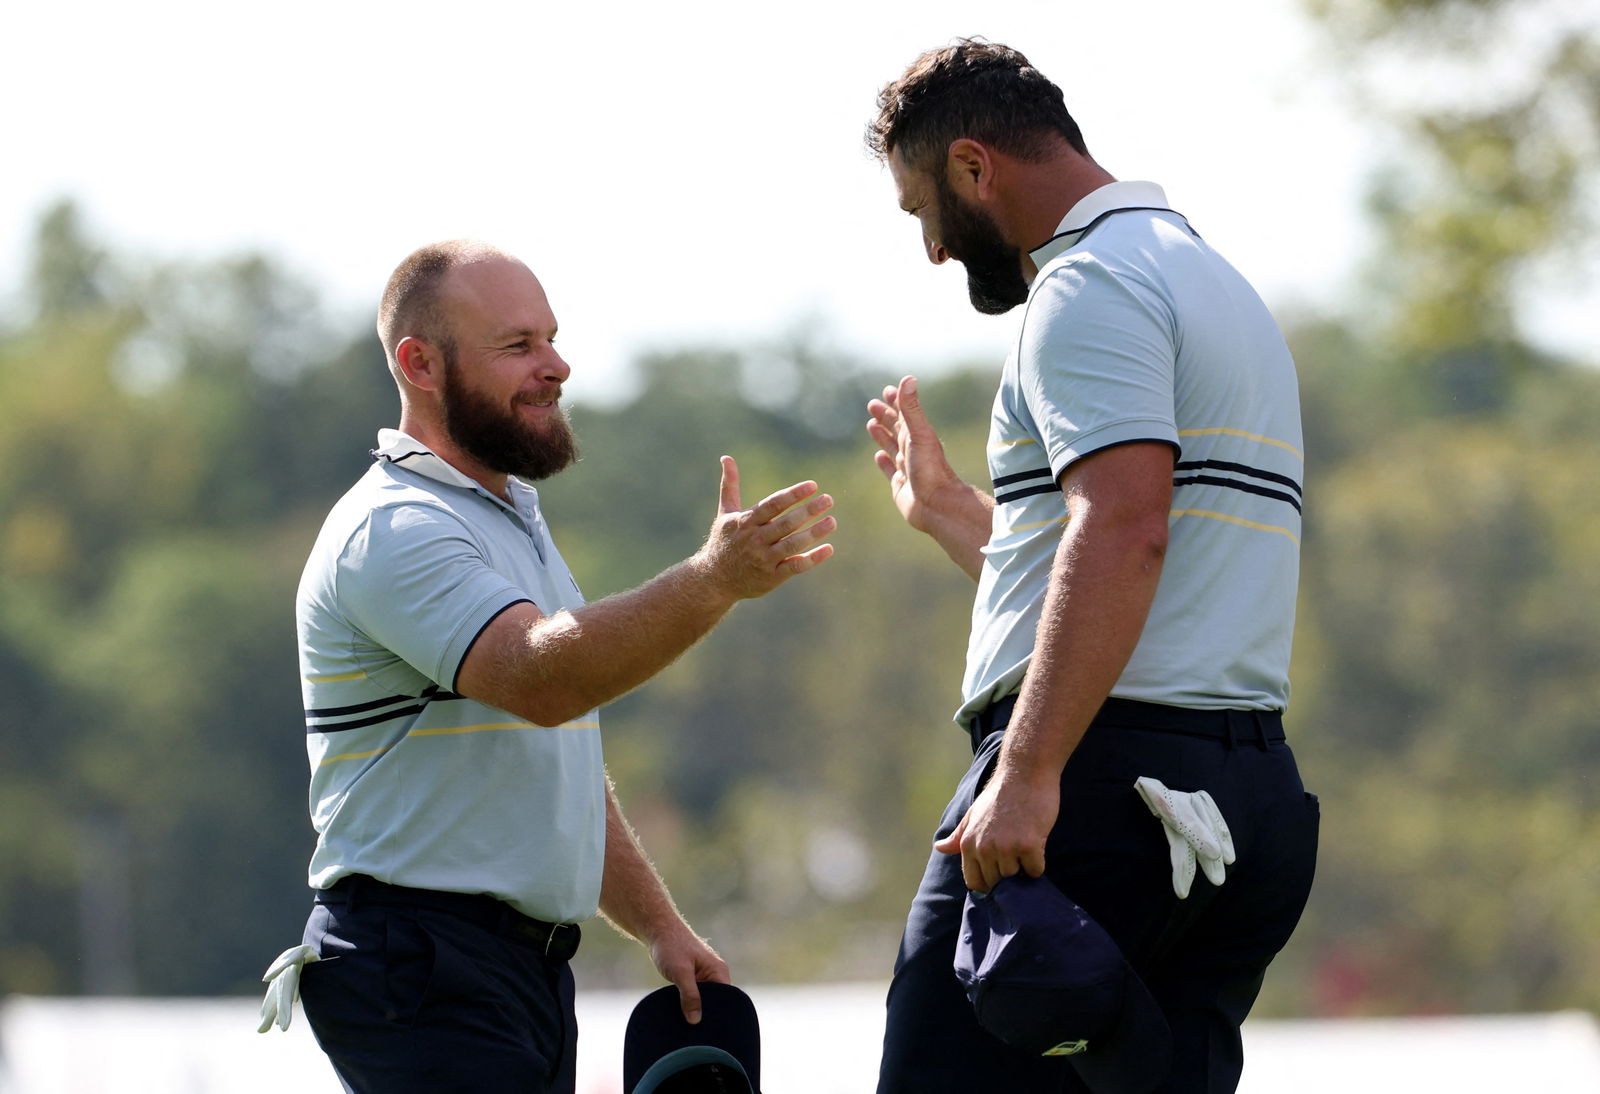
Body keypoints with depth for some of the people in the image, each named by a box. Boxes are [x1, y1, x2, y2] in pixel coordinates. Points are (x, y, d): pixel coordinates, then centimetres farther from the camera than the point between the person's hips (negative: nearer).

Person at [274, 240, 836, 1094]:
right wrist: (715, 580, -42)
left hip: (526, 962, 9)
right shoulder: (394, 531, -13)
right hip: (426, 968, -9)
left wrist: (658, 925, 17)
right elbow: (541, 678, -30)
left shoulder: (509, 518, 21)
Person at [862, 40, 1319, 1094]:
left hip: (1106, 772, -10)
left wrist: (1027, 774, -28)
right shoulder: (1213, 280, 26)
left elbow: (1126, 529, -22)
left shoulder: (1091, 285, -6)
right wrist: (947, 505, 41)